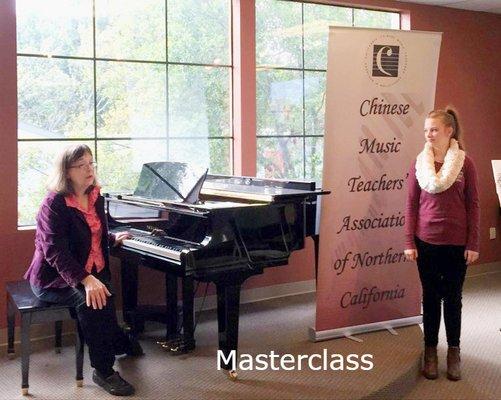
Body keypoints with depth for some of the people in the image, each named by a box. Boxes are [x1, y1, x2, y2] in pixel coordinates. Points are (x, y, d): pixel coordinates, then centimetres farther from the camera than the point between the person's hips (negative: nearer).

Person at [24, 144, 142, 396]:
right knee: (89, 300, -31)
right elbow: (55, 251, -25)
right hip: (55, 278, -6)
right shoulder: (54, 203, -15)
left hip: (92, 272, 6)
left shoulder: (96, 198, 8)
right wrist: (86, 280, -35)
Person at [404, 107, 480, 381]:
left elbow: (473, 205, -2)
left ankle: (454, 351, 24)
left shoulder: (464, 163, -4)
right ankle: (430, 350, 23)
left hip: (456, 242, -1)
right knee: (431, 296, 10)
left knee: (453, 297, 10)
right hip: (426, 241, 1)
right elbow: (411, 204, 1)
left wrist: (473, 244, -4)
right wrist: (409, 242, -2)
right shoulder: (420, 163, 0)